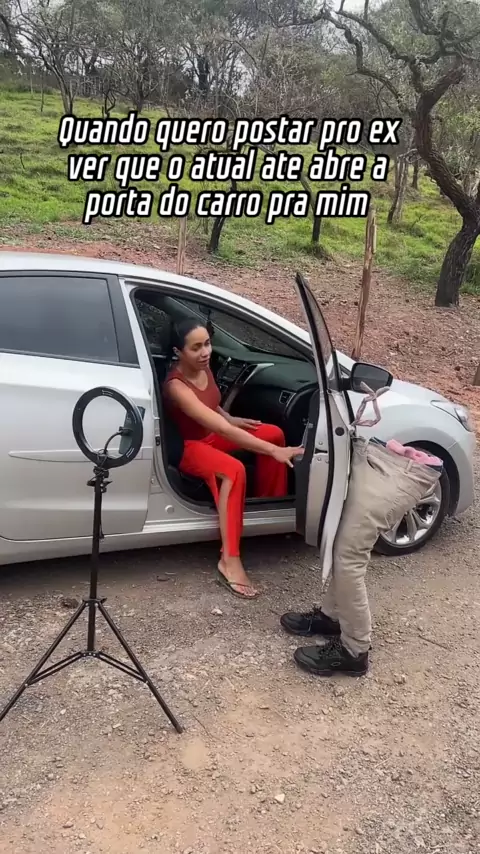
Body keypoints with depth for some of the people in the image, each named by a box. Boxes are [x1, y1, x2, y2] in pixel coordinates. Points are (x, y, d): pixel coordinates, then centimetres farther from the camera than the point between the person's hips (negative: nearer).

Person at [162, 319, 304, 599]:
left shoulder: (204, 367, -6)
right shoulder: (176, 386, -32)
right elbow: (221, 428, -39)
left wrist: (231, 419, -4)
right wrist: (274, 451, -43)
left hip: (211, 435, 9)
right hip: (187, 447, -8)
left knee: (274, 433, -4)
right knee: (234, 470, -37)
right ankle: (229, 561, -35)